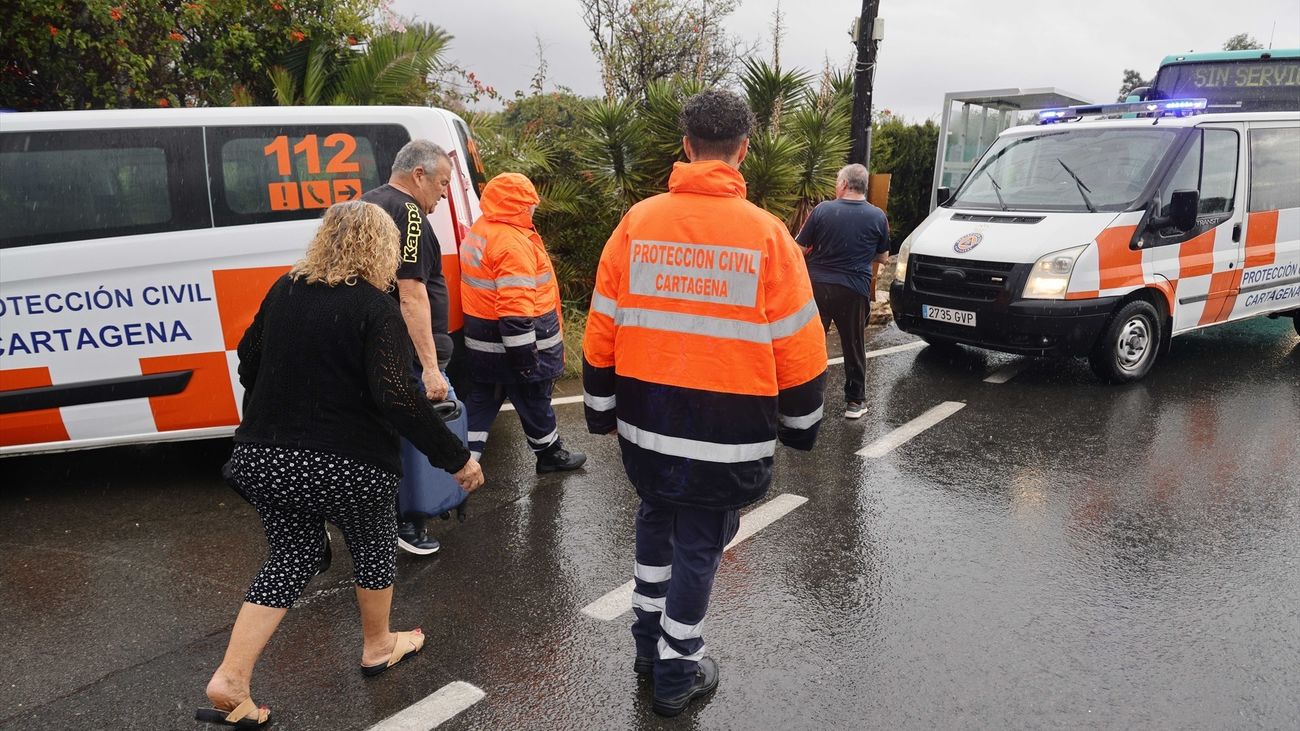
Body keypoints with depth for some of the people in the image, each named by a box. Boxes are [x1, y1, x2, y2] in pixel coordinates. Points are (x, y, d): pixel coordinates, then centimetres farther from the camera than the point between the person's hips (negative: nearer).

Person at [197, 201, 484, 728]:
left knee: (290, 558, 20)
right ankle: (378, 647, 40)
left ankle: (230, 680, 14)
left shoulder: (284, 290, 5)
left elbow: (249, 363, 15)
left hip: (263, 460, 6)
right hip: (345, 466, -5)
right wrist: (456, 457, -19)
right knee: (374, 546, 20)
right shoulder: (375, 309, -15)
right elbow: (395, 397, -24)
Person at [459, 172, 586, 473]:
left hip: (483, 341, 9)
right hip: (515, 339, -8)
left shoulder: (478, 232, 9)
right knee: (534, 399, 11)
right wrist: (525, 357, -23)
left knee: (482, 399, 14)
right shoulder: (513, 242, -24)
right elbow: (515, 306, -28)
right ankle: (550, 454, 29)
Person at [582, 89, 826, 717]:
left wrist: (601, 409, 14)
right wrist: (800, 423, 10)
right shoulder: (765, 233, -9)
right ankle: (676, 673, 26)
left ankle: (649, 642, 37)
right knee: (699, 544, 13)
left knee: (655, 521, 25)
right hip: (729, 432, -2)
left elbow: (602, 329, 1)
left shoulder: (637, 222, -3)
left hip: (645, 422, 3)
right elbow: (798, 345, -6)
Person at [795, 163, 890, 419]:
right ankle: (855, 401, 19)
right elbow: (883, 257, 10)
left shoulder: (822, 210, -5)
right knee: (854, 347, 13)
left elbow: (801, 248, -1)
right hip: (855, 290, 1)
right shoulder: (877, 217, 0)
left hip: (818, 285, 0)